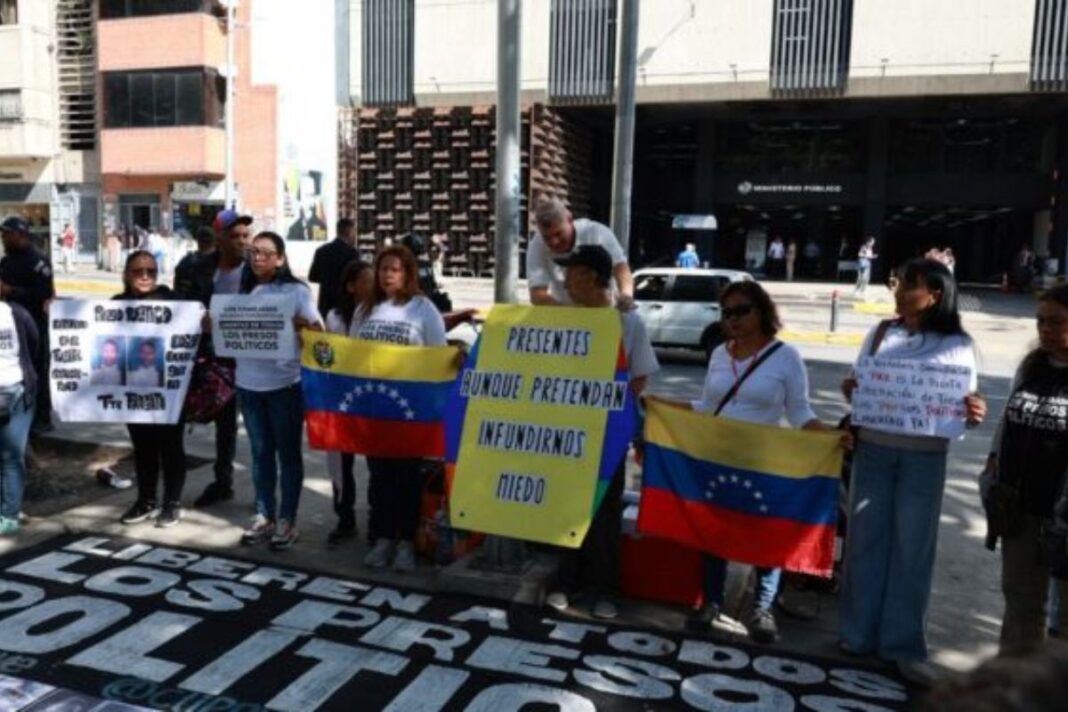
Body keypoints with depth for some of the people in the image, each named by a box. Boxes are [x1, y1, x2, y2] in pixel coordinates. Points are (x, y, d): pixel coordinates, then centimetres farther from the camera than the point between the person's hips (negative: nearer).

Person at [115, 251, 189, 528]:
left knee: (170, 446, 7)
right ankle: (146, 500, 28)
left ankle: (173, 503, 18)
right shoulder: (118, 304, 6)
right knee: (142, 446, 15)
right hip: (133, 386, 4)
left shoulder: (170, 299, -5)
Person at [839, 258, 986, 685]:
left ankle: (904, 644, 15)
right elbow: (859, 388, 10)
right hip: (873, 449, 2)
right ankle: (859, 632, 21)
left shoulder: (958, 345, -2)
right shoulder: (880, 334, 5)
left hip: (925, 458, -2)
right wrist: (849, 391, -12)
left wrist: (975, 414, -21)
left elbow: (965, 404, 2)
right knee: (865, 542, 8)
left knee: (913, 549, 4)